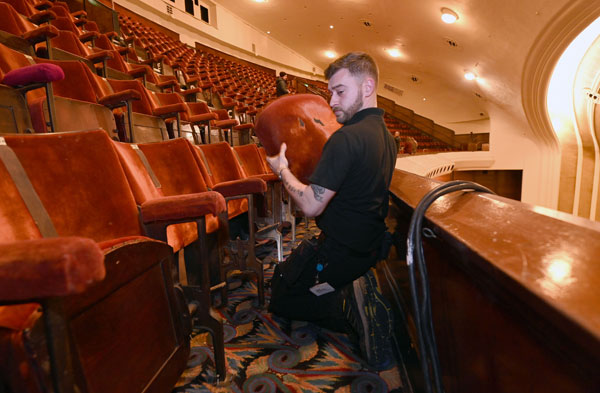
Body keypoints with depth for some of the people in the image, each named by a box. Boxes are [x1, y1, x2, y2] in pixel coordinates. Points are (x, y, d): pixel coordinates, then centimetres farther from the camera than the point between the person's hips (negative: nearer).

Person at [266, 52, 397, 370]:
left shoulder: (346, 138, -26)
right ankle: (358, 289, 9)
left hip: (340, 253, -9)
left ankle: (351, 305, -7)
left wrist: (282, 170, -10)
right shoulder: (386, 135, 4)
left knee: (280, 299, 12)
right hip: (370, 246, 9)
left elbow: (311, 205, -26)